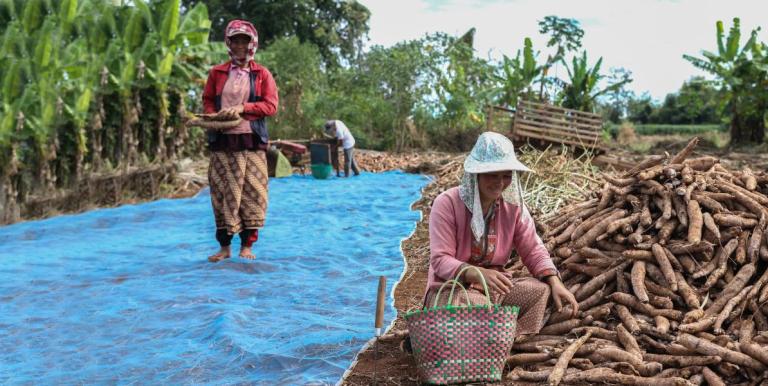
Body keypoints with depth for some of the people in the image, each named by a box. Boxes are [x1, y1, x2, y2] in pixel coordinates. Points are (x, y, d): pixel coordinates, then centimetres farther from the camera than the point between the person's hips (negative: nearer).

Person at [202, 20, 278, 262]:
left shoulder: (262, 74, 7)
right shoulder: (217, 73, 13)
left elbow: (271, 105, -1)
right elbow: (207, 101, 16)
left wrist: (242, 108, -13)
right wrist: (214, 116, -6)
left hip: (251, 141, -1)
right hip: (223, 141, 1)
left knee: (251, 192, -2)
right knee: (223, 193, -1)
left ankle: (247, 245, 5)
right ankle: (224, 246, 6)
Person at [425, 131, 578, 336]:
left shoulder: (513, 205, 1)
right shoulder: (447, 203, -14)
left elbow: (533, 250, 3)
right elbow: (440, 260, -20)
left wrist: (555, 282, -17)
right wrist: (478, 274, -39)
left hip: (493, 287, 6)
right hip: (451, 288, -5)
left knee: (540, 290, -17)